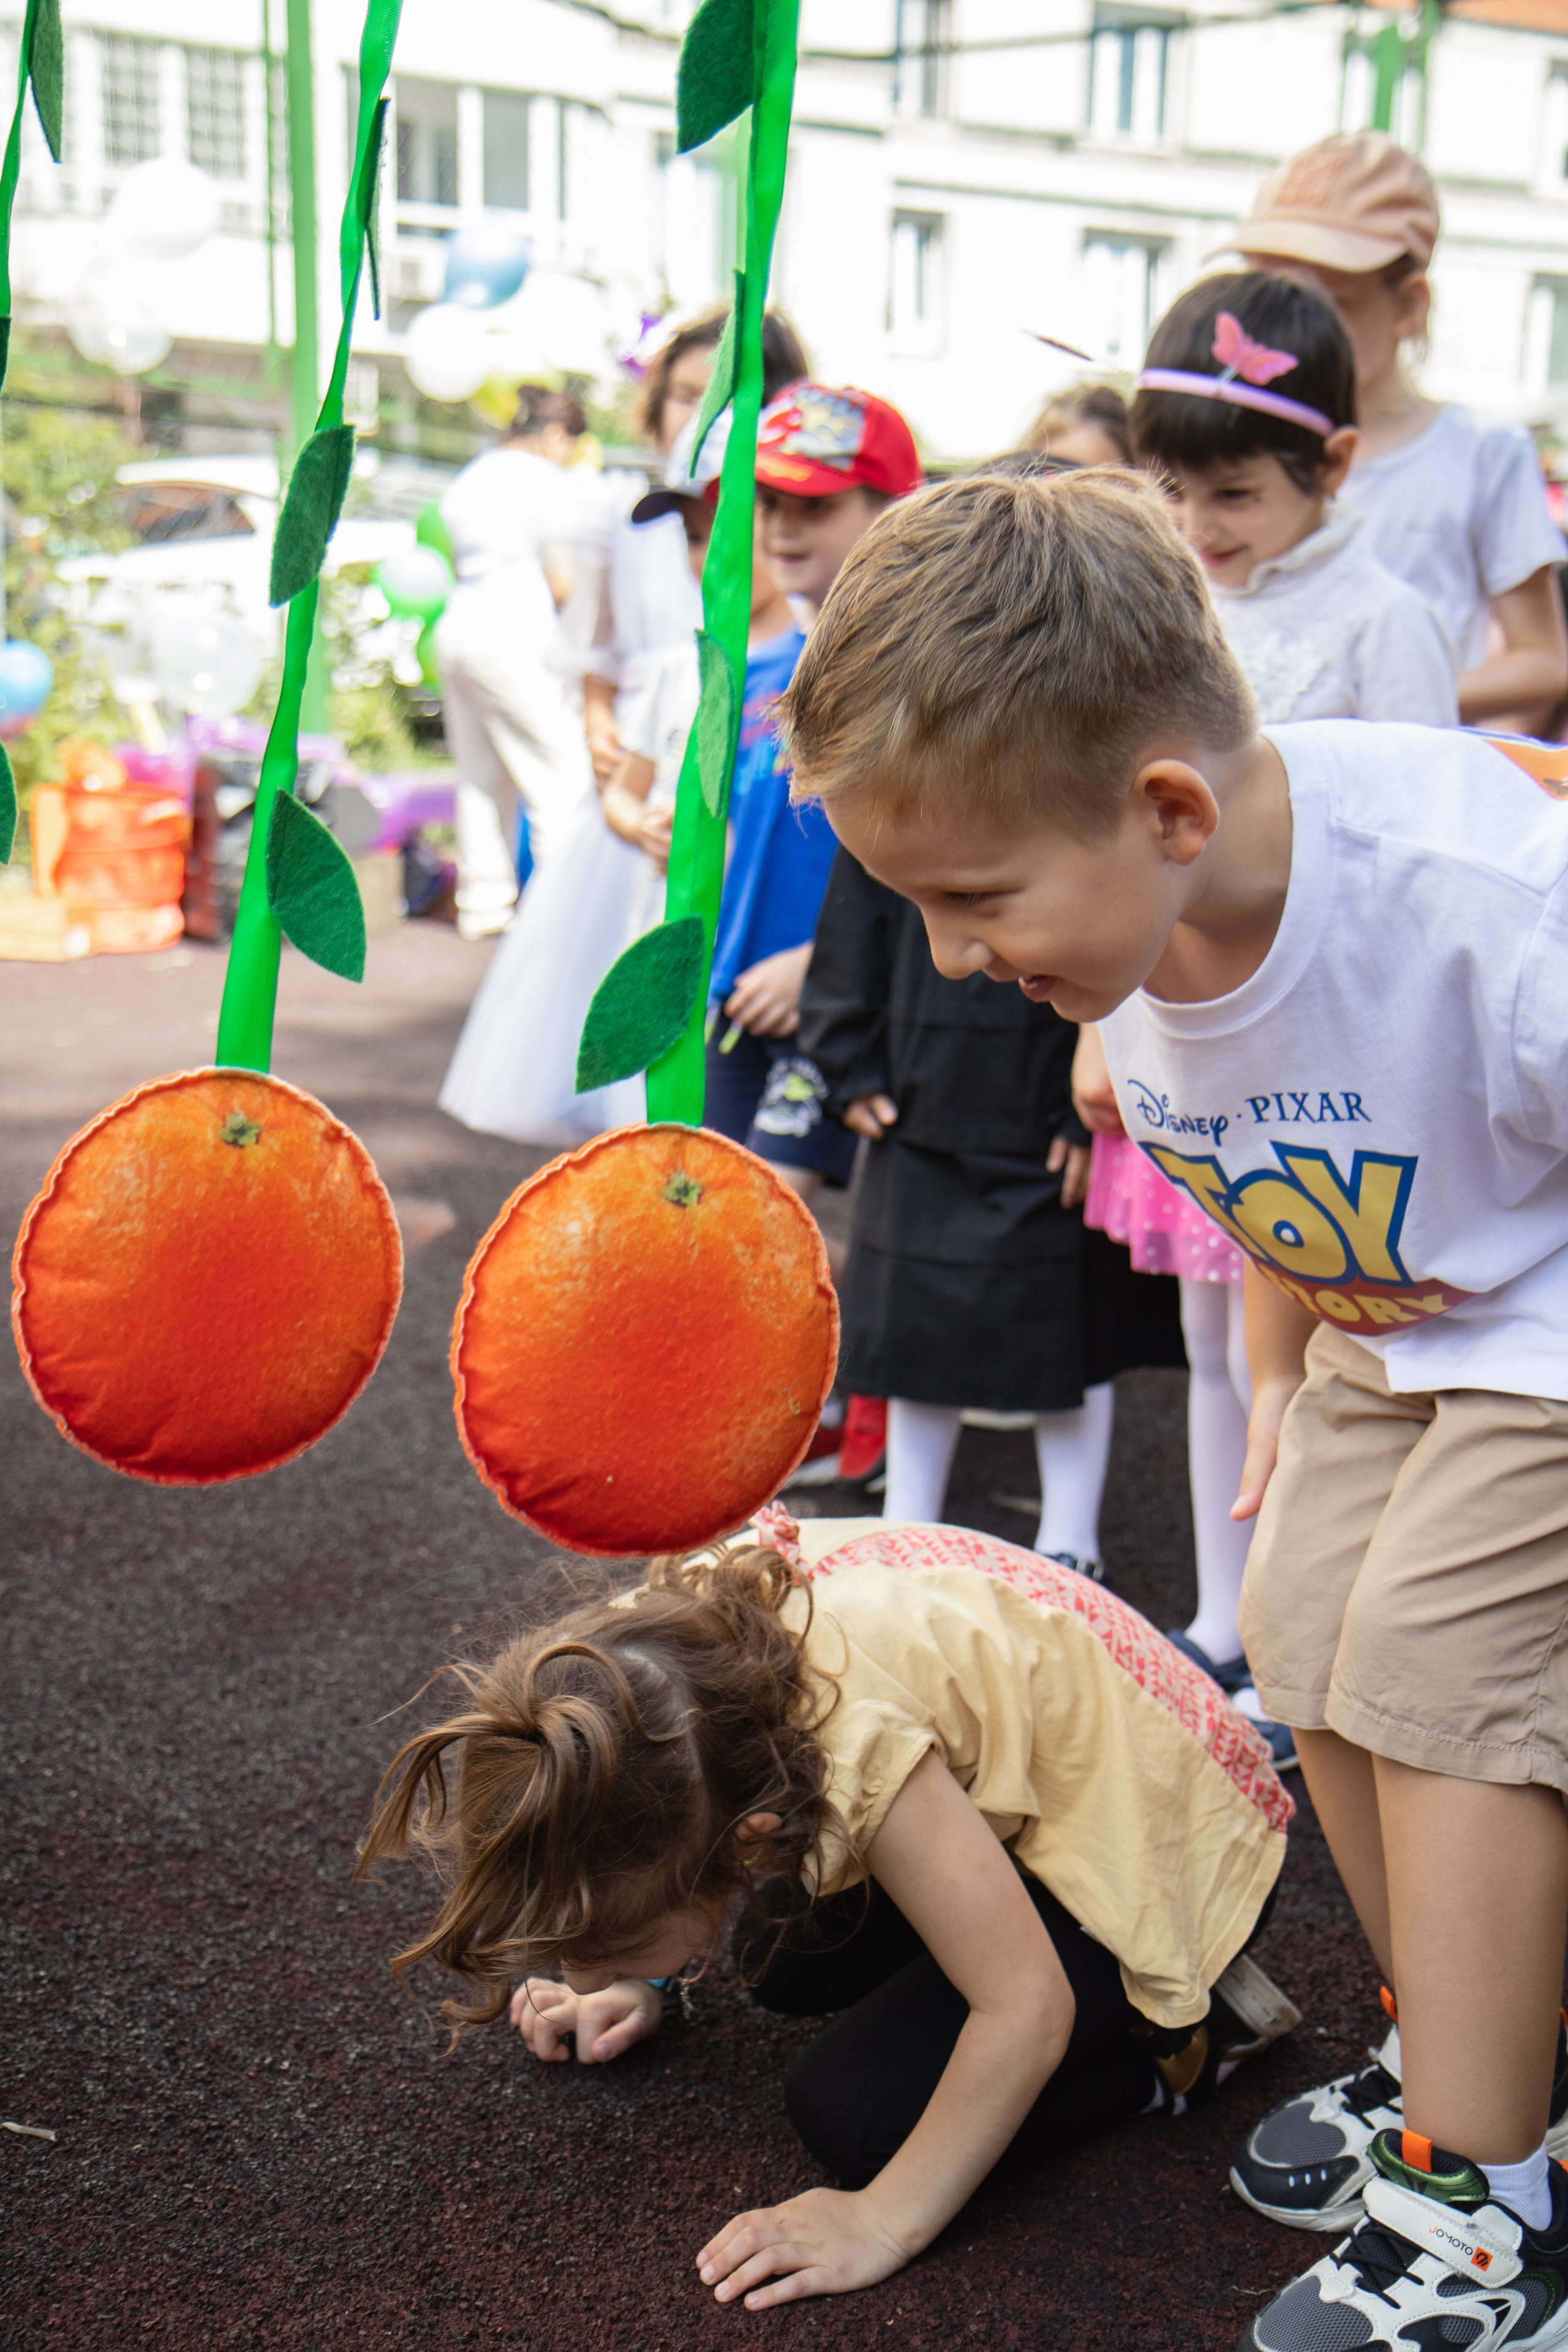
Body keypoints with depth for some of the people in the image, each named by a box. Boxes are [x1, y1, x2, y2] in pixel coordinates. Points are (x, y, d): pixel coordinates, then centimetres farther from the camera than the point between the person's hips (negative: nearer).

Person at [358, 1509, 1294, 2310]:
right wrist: (639, 1982, -1)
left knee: (854, 2111, -14)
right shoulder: (666, 1630, -20)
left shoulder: (863, 1751, -41)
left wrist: (882, 2225, -25)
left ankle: (1187, 2033, -2)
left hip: (1155, 1840, -8)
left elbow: (1026, 2014, -33)